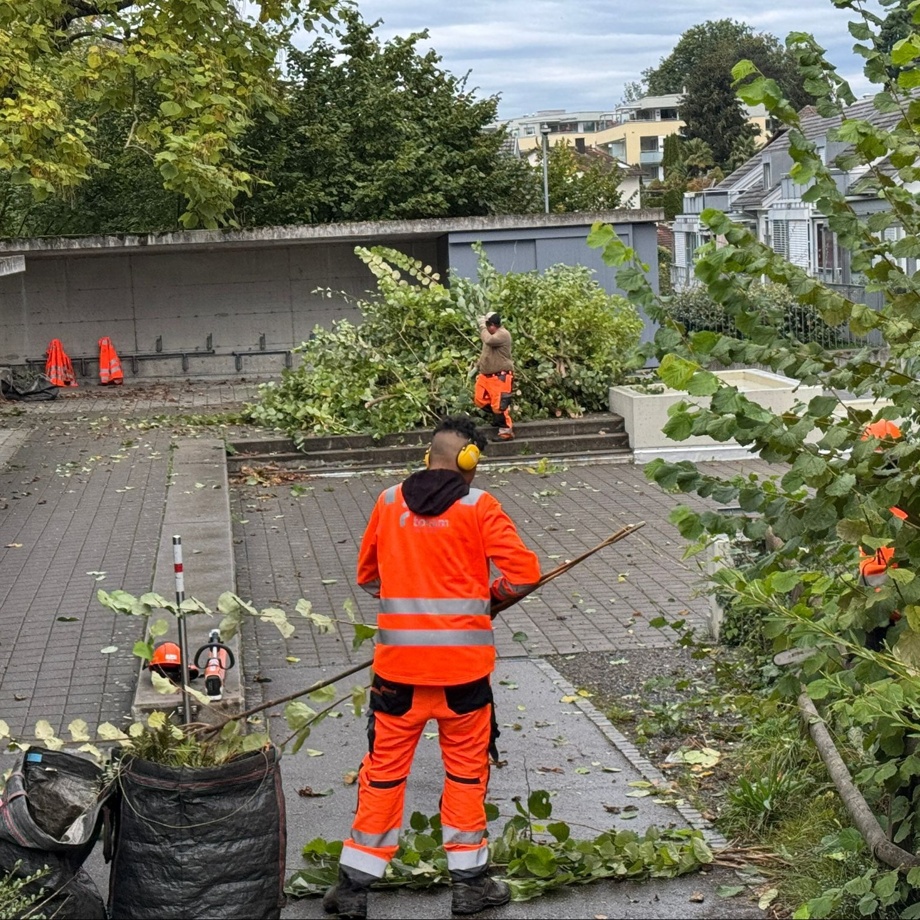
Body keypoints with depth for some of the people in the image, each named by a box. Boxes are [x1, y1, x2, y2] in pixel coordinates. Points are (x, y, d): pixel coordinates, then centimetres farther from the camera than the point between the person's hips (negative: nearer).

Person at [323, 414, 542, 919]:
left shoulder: (388, 502, 4)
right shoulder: (477, 506, -6)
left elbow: (368, 576, 14)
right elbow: (524, 573, -10)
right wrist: (490, 593, 9)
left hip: (399, 662, 2)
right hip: (464, 661, -2)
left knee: (384, 769, 11)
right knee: (466, 768, 12)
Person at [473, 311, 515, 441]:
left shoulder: (503, 334, -18)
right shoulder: (493, 334, 12)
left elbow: (488, 340, -34)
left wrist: (482, 326, -21)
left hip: (500, 377, -10)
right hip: (487, 375, 10)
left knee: (499, 404, -10)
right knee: (480, 399, 15)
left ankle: (506, 430, 0)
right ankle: (498, 416, 31)